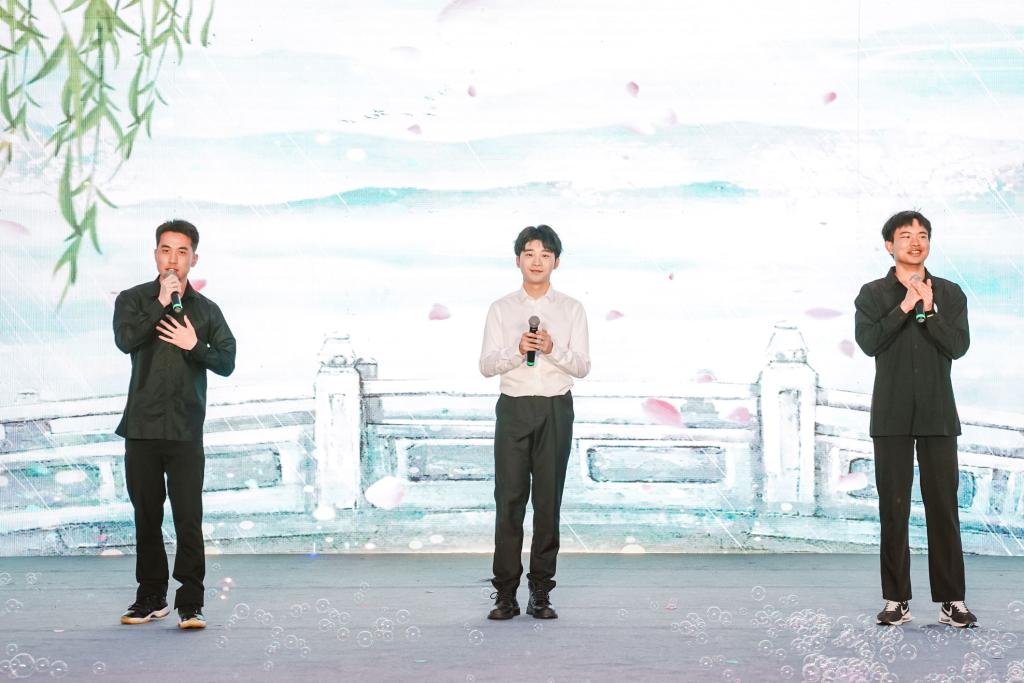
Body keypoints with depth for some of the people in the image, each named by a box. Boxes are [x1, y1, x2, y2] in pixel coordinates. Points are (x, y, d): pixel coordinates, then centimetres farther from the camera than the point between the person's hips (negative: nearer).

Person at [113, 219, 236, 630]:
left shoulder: (206, 310, 11)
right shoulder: (133, 300, 7)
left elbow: (227, 362, 4)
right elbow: (125, 339, -13)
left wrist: (194, 346, -11)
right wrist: (161, 303, -14)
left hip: (186, 430, 0)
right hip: (142, 427, 1)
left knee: (189, 518, -7)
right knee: (146, 516, 8)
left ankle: (190, 604, -4)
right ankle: (151, 597, 20)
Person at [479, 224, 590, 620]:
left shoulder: (571, 310, 6)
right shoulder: (501, 309, 6)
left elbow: (582, 367, -1)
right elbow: (486, 365, -1)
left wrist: (552, 349, -19)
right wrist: (517, 351, -19)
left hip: (556, 410, 0)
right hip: (514, 409, 0)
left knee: (549, 501, 2)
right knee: (509, 501, -3)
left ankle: (541, 594, 8)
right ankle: (505, 595, 1)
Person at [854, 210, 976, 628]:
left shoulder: (949, 294, 7)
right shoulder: (873, 294, 4)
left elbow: (958, 346, -4)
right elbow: (868, 342, -11)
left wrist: (929, 311, -15)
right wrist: (904, 307, -16)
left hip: (937, 416, 1)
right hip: (891, 417, -1)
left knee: (944, 507, 0)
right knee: (893, 510, 2)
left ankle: (951, 600, 5)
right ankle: (896, 600, 7)